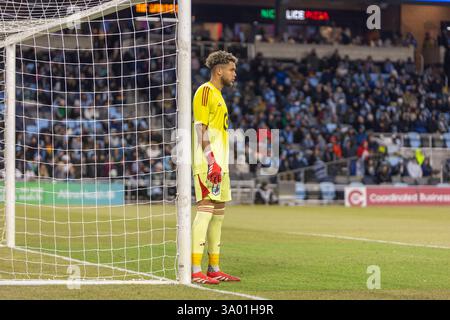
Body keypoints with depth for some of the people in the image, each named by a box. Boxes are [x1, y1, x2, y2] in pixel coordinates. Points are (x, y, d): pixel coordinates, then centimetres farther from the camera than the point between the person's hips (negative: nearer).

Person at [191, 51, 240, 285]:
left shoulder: (218, 95, 22)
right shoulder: (205, 91, -7)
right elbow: (201, 129, -15)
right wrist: (211, 161, -22)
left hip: (220, 164, 10)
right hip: (208, 164, -10)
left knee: (218, 213, 10)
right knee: (205, 210, -14)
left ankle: (214, 269, 14)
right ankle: (195, 270, -17)